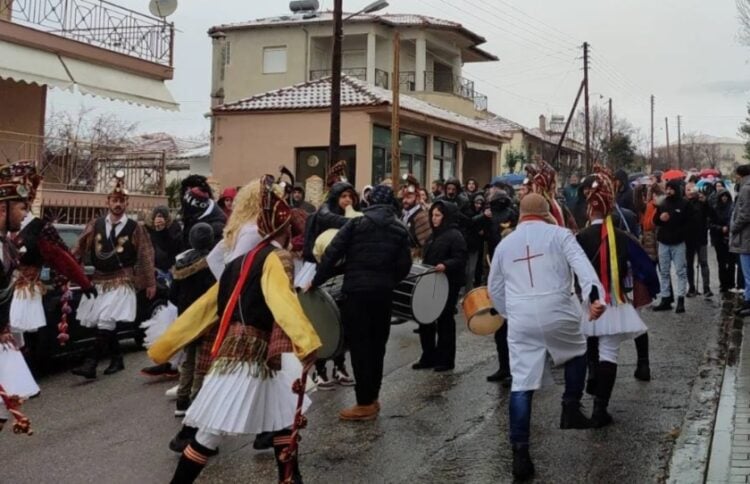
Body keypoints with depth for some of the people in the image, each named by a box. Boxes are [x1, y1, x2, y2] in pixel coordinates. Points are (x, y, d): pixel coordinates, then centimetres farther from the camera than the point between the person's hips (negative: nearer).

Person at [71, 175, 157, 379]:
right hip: (98, 280, 5)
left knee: (107, 321, -16)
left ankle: (91, 364, -20)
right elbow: (80, 250, 6)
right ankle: (117, 358, 24)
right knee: (103, 323, 8)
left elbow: (146, 256, 1)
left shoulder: (135, 228, -2)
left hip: (121, 281, -4)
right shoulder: (96, 225, 6)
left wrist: (150, 283, 2)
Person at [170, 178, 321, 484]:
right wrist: (306, 342, -44)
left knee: (283, 416, 17)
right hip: (246, 356, -9)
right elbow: (284, 301, -30)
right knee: (212, 434, -4)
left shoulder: (241, 262, 16)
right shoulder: (276, 258, -10)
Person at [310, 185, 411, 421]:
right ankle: (372, 398, 20)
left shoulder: (357, 222, -2)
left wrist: (316, 281, 0)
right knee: (377, 345, 14)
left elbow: (332, 253, -8)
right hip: (383, 293, 4)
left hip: (357, 290, -4)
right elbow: (404, 266, 3)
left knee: (360, 345, -1)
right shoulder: (400, 229, 8)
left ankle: (365, 404, 1)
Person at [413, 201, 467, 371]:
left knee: (444, 321, 0)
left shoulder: (454, 235, -10)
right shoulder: (434, 235, 17)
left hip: (447, 285, -9)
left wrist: (445, 266, -34)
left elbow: (460, 260, -19)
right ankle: (428, 357, 19)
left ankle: (446, 360, 11)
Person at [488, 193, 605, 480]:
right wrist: (594, 295, -25)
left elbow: (495, 288, 23)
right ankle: (571, 410, 28)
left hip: (521, 319, 2)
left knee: (521, 384, 2)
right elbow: (581, 265, -14)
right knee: (577, 353, 29)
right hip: (557, 312, -2)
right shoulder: (559, 234, 4)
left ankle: (520, 453, -1)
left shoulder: (505, 244, 15)